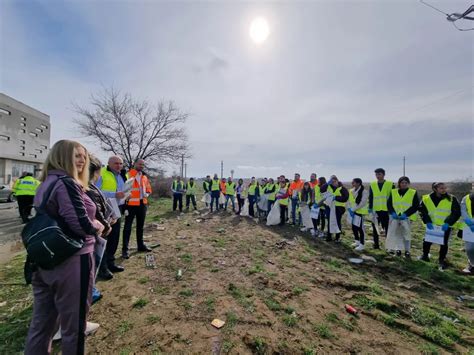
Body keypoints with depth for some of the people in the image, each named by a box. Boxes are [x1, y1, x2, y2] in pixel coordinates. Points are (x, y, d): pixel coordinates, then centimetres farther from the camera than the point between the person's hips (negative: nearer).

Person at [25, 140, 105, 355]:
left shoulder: (45, 184, 11)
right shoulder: (66, 183, -18)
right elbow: (82, 225, -24)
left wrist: (92, 225, 8)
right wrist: (98, 227, -4)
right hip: (71, 263, -9)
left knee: (41, 323, 21)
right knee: (73, 325, 9)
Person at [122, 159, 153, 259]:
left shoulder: (145, 176, 12)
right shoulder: (128, 175, -8)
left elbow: (148, 188, 20)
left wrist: (147, 194, -3)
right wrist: (125, 203, -15)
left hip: (142, 204, 6)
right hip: (131, 205, -6)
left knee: (140, 226, 16)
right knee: (127, 227, 0)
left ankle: (140, 245, 29)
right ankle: (125, 249, 8)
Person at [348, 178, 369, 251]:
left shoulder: (364, 191, -13)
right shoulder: (351, 191, 8)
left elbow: (362, 203, -18)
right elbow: (349, 201, 11)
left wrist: (353, 209, -17)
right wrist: (350, 209, -4)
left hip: (360, 212, -7)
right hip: (352, 211, 7)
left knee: (360, 228, -4)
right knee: (354, 227, 15)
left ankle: (362, 244, 9)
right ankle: (357, 241, 33)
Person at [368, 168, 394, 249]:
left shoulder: (390, 184, 0)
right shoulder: (372, 185, 6)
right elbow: (370, 198, 7)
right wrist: (370, 208, -1)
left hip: (386, 210, -2)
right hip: (375, 210, 2)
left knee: (387, 228, 5)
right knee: (375, 228, 10)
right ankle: (376, 244, 22)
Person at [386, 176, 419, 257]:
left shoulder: (413, 193, 0)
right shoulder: (393, 192, 5)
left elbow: (415, 206, -5)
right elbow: (389, 204, 5)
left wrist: (406, 214, -16)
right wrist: (392, 213, -11)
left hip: (407, 217, -2)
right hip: (395, 217, 2)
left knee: (406, 234, 2)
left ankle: (407, 251, 17)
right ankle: (398, 249, 24)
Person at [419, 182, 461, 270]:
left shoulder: (452, 199, -11)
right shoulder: (426, 199, -9)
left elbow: (456, 213, -8)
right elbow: (422, 211, -2)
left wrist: (448, 223, -19)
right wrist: (427, 221, -13)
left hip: (446, 226, -1)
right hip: (431, 225, 1)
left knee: (444, 243, 5)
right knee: (427, 241, 8)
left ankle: (442, 260, 25)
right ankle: (425, 256, 29)